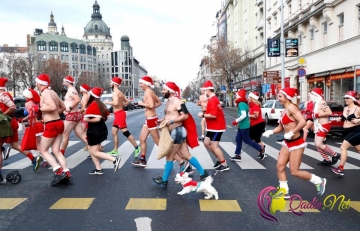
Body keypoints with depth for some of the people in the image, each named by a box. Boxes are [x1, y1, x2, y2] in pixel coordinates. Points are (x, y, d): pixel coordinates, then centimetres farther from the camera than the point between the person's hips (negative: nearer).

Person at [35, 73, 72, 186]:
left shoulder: (45, 93, -13)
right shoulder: (52, 92, 14)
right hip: (58, 123, 8)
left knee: (43, 150, 5)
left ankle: (59, 171, -7)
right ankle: (67, 173, 3)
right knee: (56, 151, 10)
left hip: (51, 125, -8)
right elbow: (63, 107, 22)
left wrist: (40, 109, -13)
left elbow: (52, 107, -28)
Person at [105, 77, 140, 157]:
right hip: (118, 114, 10)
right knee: (114, 132, 13)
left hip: (119, 114, -10)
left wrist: (108, 102, -14)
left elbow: (116, 103, -30)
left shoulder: (115, 92, -15)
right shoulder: (120, 92, 15)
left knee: (126, 133, -7)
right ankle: (115, 151, 19)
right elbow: (128, 101, 17)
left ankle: (137, 148, -2)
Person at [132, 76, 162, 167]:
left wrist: (142, 103, -15)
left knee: (157, 141, -1)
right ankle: (142, 160, 25)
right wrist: (152, 108, 10)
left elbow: (151, 105, -29)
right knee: (142, 139, 15)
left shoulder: (148, 92, -16)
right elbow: (159, 102, 18)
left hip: (151, 119, -10)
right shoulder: (150, 92, 12)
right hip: (148, 119, 10)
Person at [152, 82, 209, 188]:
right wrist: (163, 120, 9)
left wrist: (171, 121, -23)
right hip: (174, 132, 10)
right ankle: (203, 173, 20)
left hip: (177, 132, -10)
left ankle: (164, 181, 15)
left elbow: (185, 116, -21)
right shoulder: (168, 102, 15)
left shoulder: (177, 101, -14)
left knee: (169, 157, 1)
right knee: (186, 155, 11)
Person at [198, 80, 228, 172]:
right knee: (206, 143, 15)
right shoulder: (213, 99, 13)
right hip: (213, 127, 10)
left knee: (214, 146, -4)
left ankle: (224, 165, 8)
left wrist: (203, 115, -17)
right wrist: (205, 113, 1)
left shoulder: (212, 100, -21)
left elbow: (213, 115, -28)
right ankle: (220, 159, 25)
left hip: (217, 127, -10)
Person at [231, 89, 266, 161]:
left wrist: (236, 121, -20)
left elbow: (243, 115, -29)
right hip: (242, 125, 10)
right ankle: (237, 155, 15)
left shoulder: (241, 104, -19)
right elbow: (246, 114, 17)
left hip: (244, 126, -10)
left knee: (247, 140, 1)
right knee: (238, 139, 10)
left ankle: (261, 149, 12)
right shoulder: (244, 103, 11)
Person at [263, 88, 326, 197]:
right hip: (287, 143, 9)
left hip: (296, 143, -9)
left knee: (294, 171, 0)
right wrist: (270, 132, -2)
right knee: (280, 166, 6)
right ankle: (284, 192, 18)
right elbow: (280, 127, 14)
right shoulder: (284, 111, 10)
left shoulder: (291, 108, -18)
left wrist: (291, 133, -26)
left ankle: (319, 181, 21)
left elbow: (303, 122, -30)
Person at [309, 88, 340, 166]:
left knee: (319, 144, -12)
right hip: (318, 126, 10)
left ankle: (335, 155, 6)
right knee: (317, 144, 8)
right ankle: (327, 160, 17)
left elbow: (329, 113, -24)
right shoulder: (316, 103, 12)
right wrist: (310, 113, 2)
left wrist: (317, 115, -24)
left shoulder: (321, 102, -16)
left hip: (323, 126, -10)